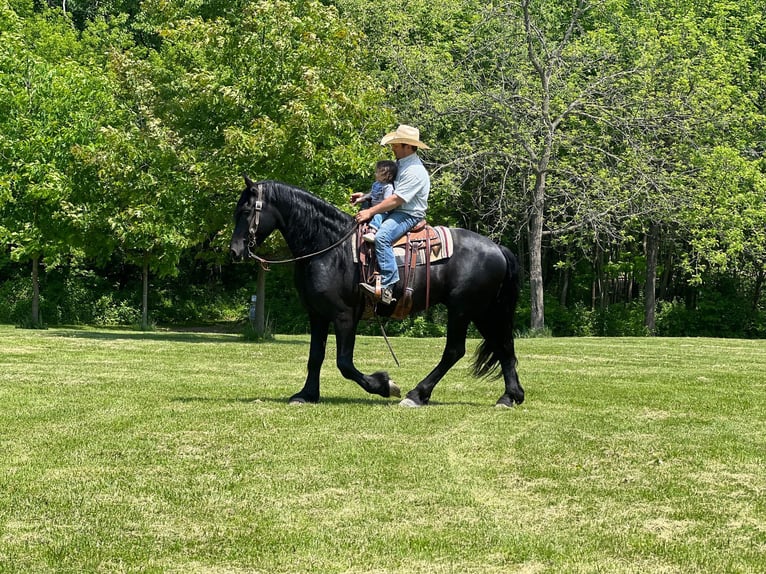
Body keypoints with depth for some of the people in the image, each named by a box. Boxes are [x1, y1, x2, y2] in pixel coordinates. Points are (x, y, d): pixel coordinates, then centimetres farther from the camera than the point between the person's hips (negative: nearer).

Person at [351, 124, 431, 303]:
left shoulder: (415, 171, -19)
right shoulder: (400, 163, 13)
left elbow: (396, 199, -23)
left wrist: (370, 212, -21)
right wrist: (365, 196, 12)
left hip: (409, 215, -11)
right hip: (395, 212, 11)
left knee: (382, 237, -33)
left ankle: (387, 286, -39)